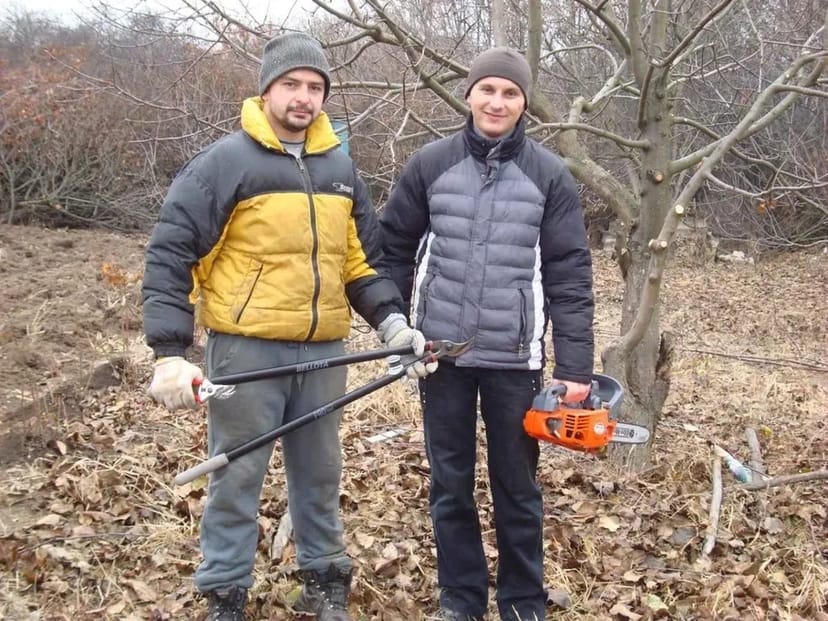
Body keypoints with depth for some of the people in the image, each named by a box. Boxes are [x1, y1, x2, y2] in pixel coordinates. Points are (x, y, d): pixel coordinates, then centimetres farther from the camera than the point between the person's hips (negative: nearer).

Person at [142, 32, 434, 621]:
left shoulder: (340, 167, 11)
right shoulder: (226, 161, -7)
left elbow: (363, 259, 15)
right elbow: (170, 253, -10)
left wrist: (393, 322, 0)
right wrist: (171, 352, -17)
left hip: (324, 351, 5)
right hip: (248, 348, -5)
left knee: (320, 474, 16)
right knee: (237, 477, 6)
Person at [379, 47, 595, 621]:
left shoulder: (550, 175, -3)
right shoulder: (430, 165, 1)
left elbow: (570, 275, -5)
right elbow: (395, 247, 8)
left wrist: (575, 367, -10)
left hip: (515, 358, -1)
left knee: (517, 486, 10)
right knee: (451, 484, 11)